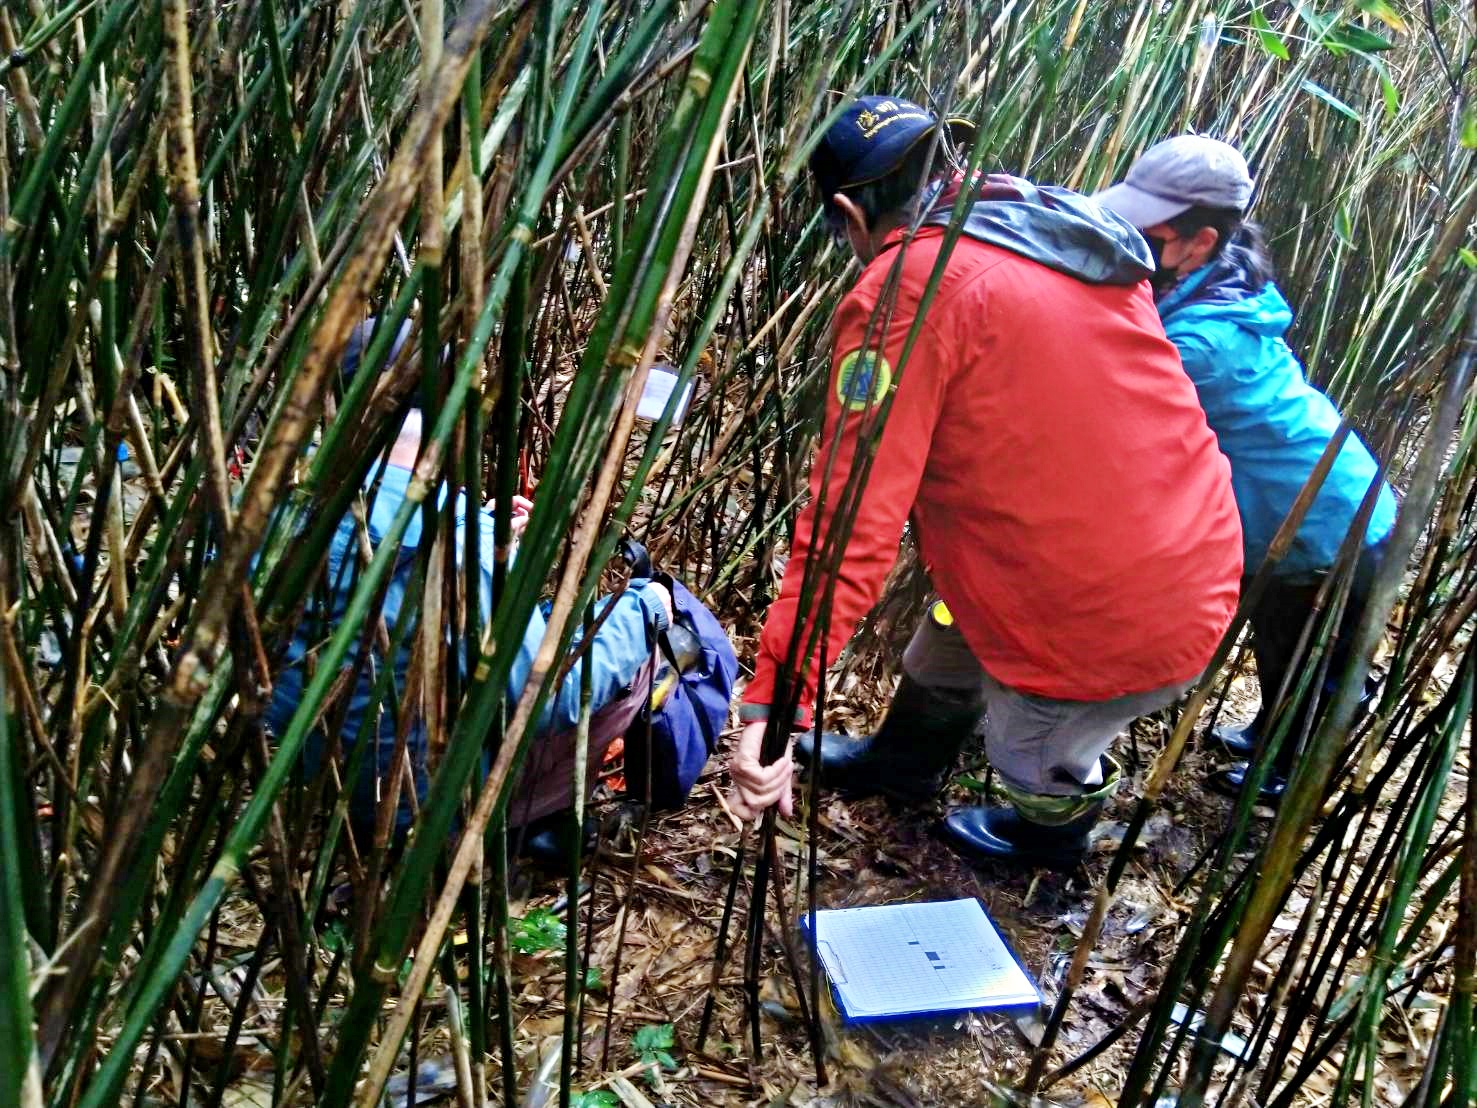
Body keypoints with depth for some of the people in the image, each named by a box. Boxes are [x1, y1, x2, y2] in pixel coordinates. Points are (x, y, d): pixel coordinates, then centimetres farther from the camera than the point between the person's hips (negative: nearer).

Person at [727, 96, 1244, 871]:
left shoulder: (904, 291, -18)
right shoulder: (1069, 232, 5)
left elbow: (853, 519, -24)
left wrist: (774, 702, -22)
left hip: (1107, 627, -8)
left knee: (1032, 754, 24)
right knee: (961, 623, 30)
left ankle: (1051, 833, 56)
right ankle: (905, 757, 56)